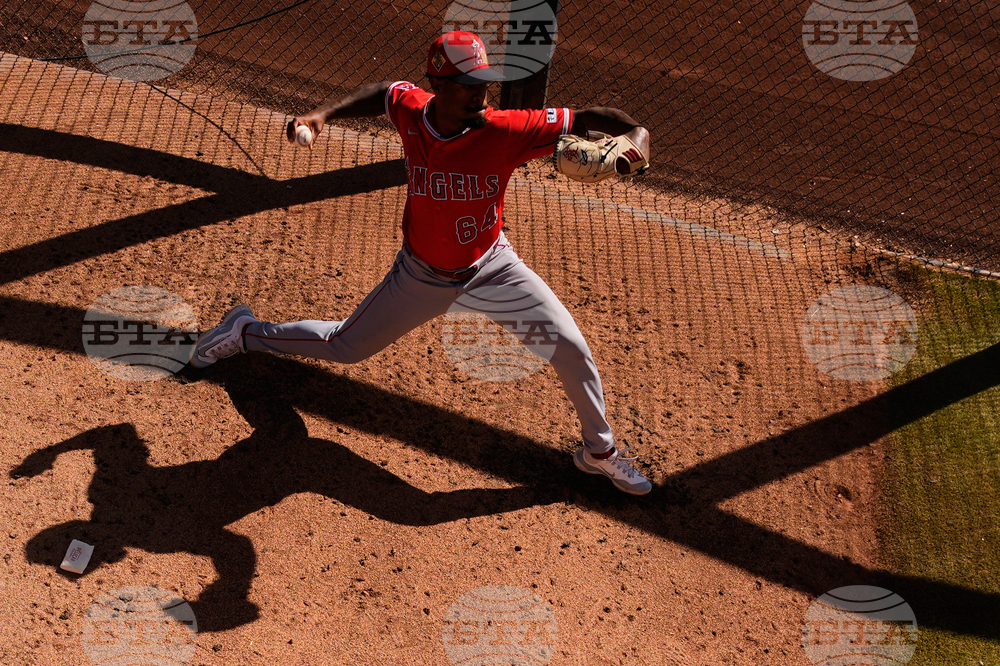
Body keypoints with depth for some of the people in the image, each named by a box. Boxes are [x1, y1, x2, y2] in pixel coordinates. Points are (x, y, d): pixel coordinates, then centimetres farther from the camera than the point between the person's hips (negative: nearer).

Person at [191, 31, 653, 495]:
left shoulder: (505, 130, -26)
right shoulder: (409, 108, -18)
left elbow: (590, 118, -27)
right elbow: (382, 92, 7)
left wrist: (634, 139, -46)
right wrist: (323, 114, -5)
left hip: (493, 269, 0)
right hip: (423, 276, 1)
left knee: (572, 349, -9)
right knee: (345, 347, 14)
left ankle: (599, 450, 18)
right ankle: (246, 332, 43)